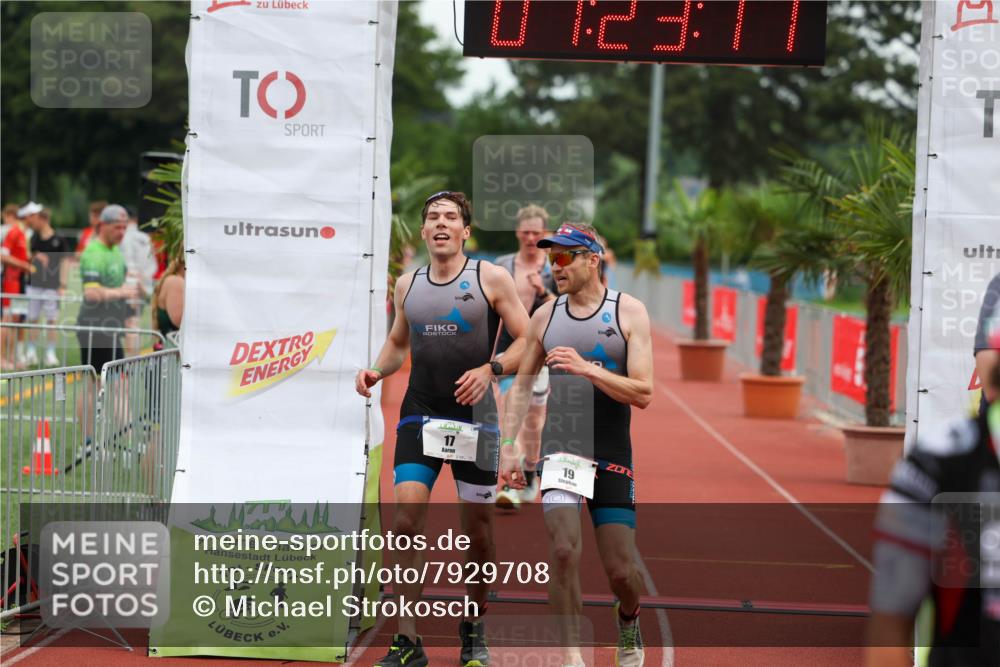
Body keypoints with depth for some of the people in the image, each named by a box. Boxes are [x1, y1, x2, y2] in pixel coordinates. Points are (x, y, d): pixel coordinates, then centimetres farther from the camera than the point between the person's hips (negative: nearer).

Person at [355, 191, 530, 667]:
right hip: (419, 414, 2)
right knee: (406, 516, -12)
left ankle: (474, 629, 27)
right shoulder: (407, 285, 10)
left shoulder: (491, 278, -2)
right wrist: (376, 371, 4)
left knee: (477, 529, 5)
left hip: (474, 415, -2)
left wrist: (490, 369, -18)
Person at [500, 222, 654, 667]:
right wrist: (507, 446, 8)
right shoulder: (545, 317, 6)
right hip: (560, 451, 1)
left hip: (613, 457, -1)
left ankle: (628, 619, 36)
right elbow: (521, 384, 16)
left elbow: (643, 393, -9)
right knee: (564, 551, -19)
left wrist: (587, 369, -21)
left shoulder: (629, 312, -3)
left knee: (621, 571, 1)